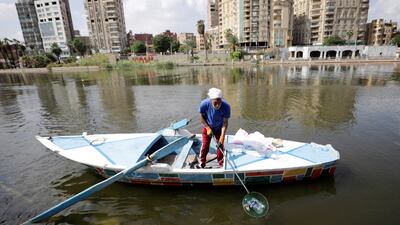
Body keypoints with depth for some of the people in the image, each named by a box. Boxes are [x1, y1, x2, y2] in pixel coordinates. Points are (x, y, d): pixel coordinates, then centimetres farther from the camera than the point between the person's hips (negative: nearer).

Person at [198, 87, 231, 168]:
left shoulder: (226, 106, -33)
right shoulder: (204, 104, -33)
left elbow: (225, 123, -25)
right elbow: (201, 117, -13)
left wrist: (222, 137, -30)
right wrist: (208, 128, -18)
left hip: (219, 128, 0)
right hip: (207, 127, 0)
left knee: (220, 145, 4)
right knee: (205, 146, 5)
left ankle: (221, 165, 26)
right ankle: (201, 164, 26)